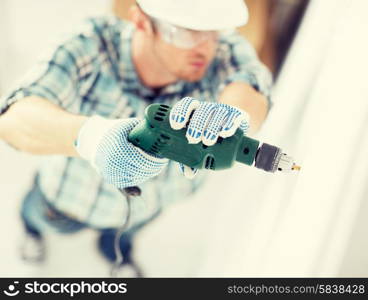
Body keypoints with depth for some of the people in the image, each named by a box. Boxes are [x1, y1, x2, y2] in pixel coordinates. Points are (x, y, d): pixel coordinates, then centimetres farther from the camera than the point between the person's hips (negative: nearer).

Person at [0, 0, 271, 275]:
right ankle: (33, 224, 69)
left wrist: (232, 112, -77)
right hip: (72, 195, -1)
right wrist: (92, 135, -69)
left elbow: (251, 93, -53)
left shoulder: (224, 53, -33)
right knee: (42, 218, 32)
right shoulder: (91, 49, -38)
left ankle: (115, 253, 72)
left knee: (120, 238, 36)